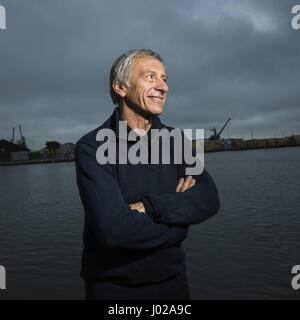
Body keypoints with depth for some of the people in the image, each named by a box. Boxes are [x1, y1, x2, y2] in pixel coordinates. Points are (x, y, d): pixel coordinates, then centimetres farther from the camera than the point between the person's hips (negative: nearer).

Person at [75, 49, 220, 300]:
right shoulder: (91, 148, -16)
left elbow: (209, 200, -12)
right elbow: (114, 228, -28)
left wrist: (149, 206, -25)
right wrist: (180, 207, -15)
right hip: (112, 287, -4)